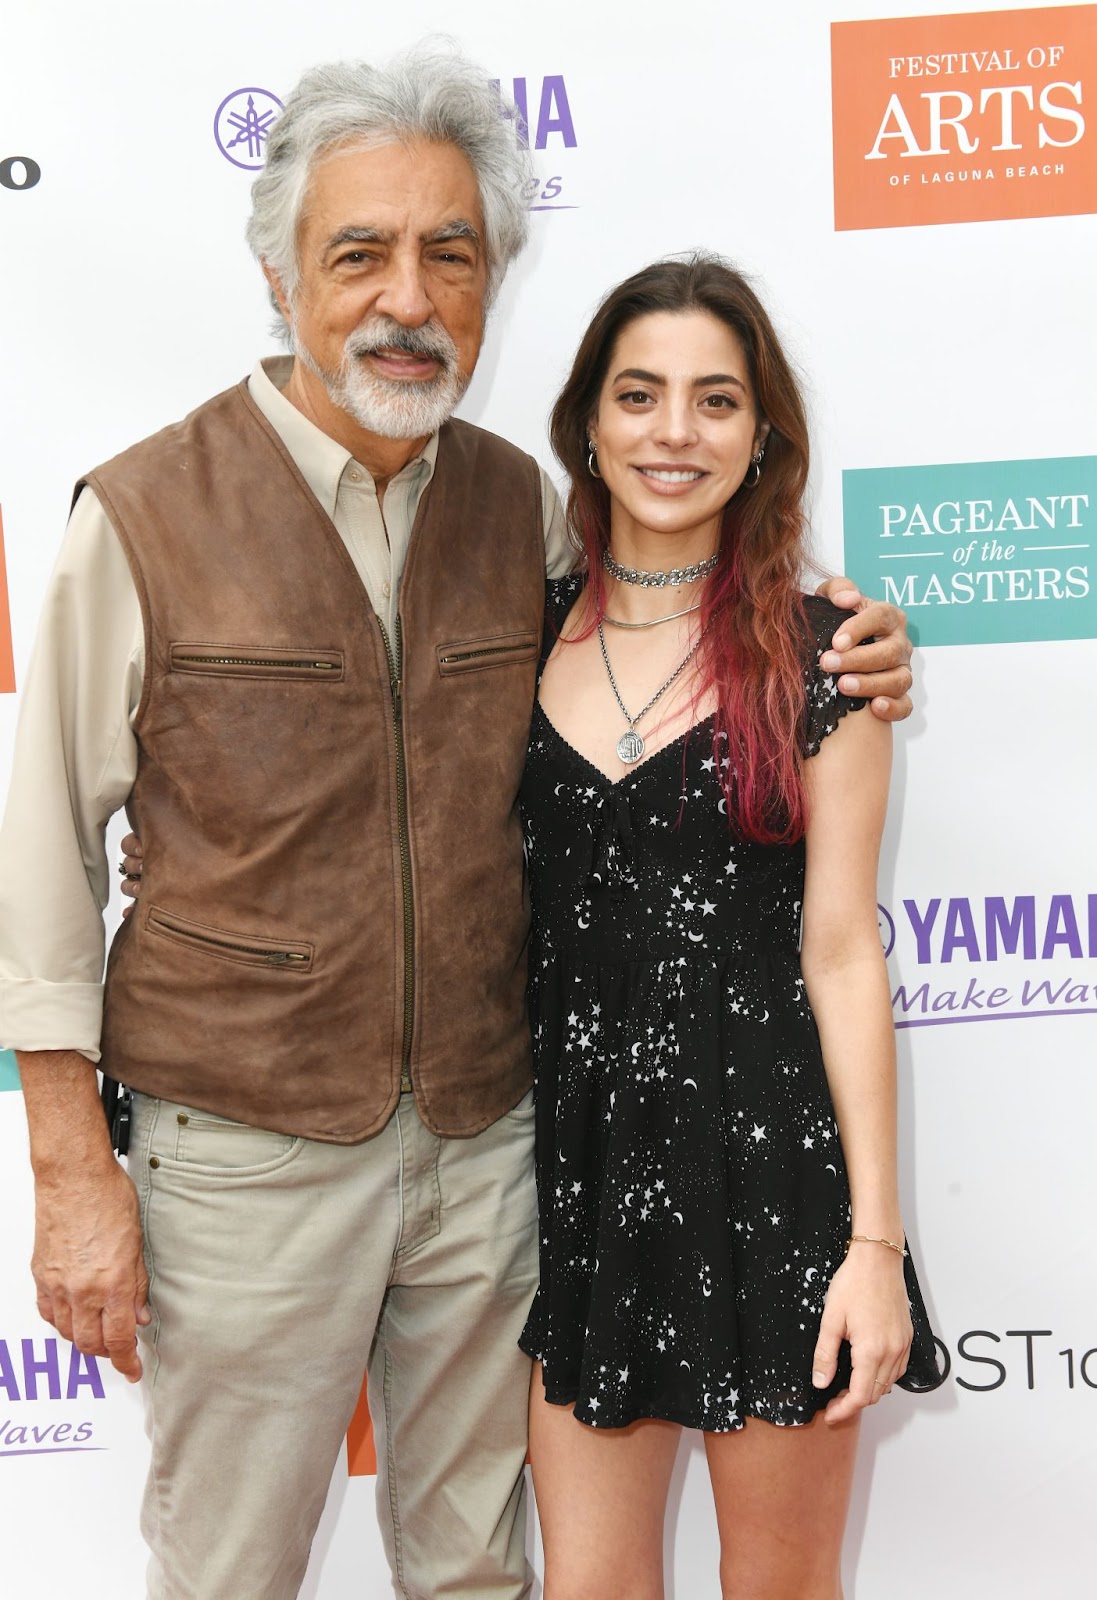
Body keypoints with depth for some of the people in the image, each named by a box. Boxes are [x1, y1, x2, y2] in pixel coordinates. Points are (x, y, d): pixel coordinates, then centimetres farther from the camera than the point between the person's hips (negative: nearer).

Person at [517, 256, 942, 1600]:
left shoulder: (816, 656, -6)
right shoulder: (528, 631, 3)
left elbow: (840, 949, -6)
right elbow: (501, 907, 9)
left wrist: (875, 1238, -8)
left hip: (772, 1152, -2)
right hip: (580, 1154, 3)